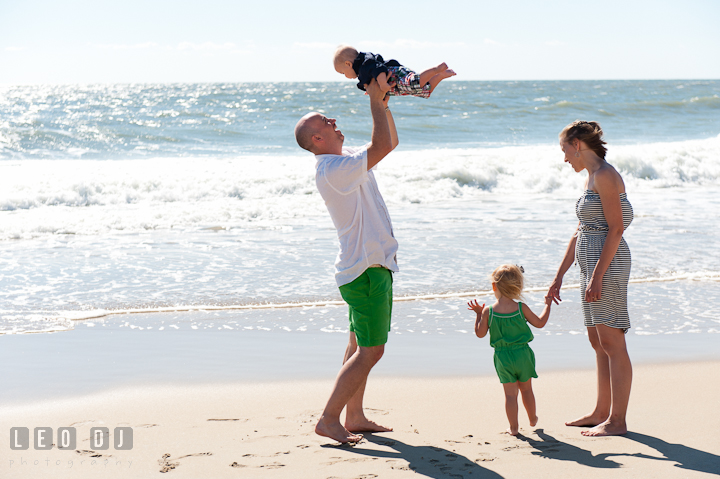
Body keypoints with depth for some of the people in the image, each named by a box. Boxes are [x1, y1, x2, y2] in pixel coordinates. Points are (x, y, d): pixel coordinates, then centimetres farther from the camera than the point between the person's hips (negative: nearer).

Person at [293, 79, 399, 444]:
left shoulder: (347, 159, 11)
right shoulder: (334, 168, -20)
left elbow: (389, 142, 20)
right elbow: (381, 145, -26)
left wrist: (383, 104, 6)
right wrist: (375, 101, -16)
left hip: (370, 266, 10)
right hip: (367, 269, -10)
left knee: (360, 346, 14)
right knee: (370, 351, -8)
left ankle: (355, 417, 22)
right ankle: (328, 419, -5)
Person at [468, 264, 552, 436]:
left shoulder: (488, 312, -11)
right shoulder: (521, 308, -10)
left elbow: (480, 333, -3)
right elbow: (539, 323, 0)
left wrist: (478, 314, 10)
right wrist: (547, 305, 14)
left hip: (503, 358, -1)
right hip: (522, 354, 1)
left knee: (510, 393, 6)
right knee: (526, 389, 20)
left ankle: (514, 427, 10)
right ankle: (532, 419, 38)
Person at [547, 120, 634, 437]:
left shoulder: (605, 175, -12)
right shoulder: (592, 178, 17)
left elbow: (616, 228, -19)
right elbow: (580, 233, 21)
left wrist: (597, 276, -22)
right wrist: (559, 276, 21)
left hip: (607, 263, -10)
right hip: (592, 264, 10)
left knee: (612, 343, -6)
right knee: (598, 342, 15)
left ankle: (617, 420, -2)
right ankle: (602, 412, 23)